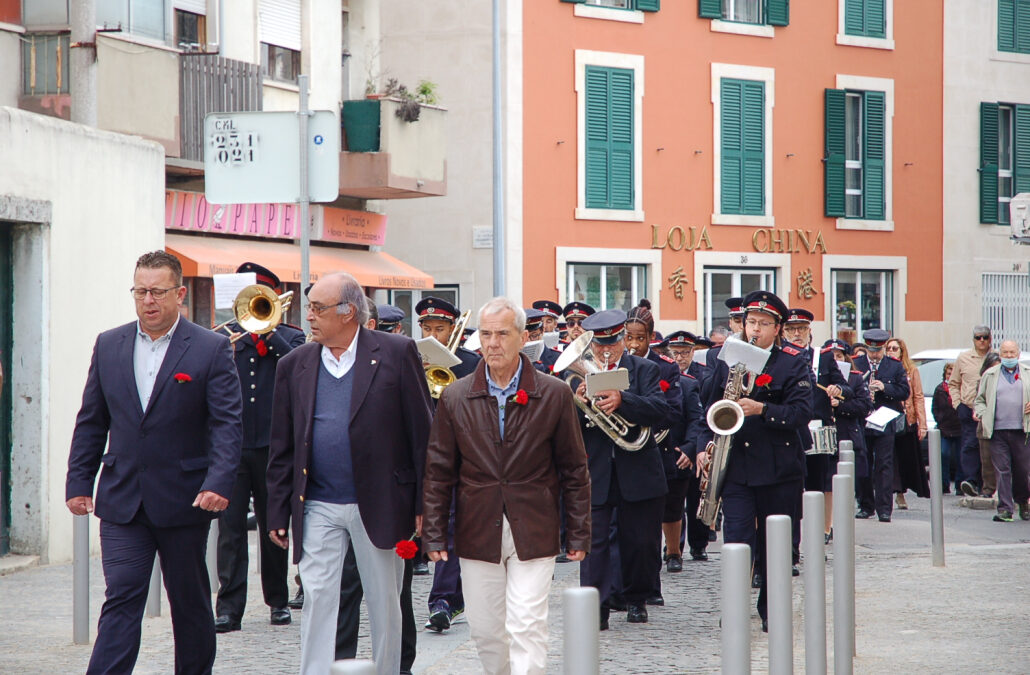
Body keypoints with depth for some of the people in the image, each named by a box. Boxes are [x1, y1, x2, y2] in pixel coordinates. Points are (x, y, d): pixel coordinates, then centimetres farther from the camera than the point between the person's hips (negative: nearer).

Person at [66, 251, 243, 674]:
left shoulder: (211, 349, -4)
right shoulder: (109, 345, 8)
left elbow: (227, 424, -9)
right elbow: (91, 421, 12)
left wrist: (219, 482, -22)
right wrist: (78, 482, 6)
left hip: (184, 500, -2)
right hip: (122, 499, 2)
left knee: (190, 602, 11)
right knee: (121, 599, -6)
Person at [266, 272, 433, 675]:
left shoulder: (396, 354, -2)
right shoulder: (294, 365, 6)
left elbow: (422, 433, -3)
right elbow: (282, 449, 9)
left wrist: (424, 505, -6)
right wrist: (278, 513, 5)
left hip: (379, 504, -2)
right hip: (318, 508, 2)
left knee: (384, 604, 8)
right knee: (317, 599, -3)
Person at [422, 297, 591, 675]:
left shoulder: (555, 395, 0)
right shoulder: (455, 398, 4)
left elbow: (574, 469, 4)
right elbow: (439, 473, 7)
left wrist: (579, 534, 2)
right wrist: (434, 535, 2)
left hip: (533, 536, -2)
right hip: (477, 536, 2)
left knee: (527, 629, -9)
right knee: (485, 631, 8)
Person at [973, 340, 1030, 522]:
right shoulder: (990, 375, 13)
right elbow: (979, 399, 16)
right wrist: (981, 413, -2)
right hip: (998, 431, 0)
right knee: (1002, 471, -5)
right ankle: (1005, 509, -4)